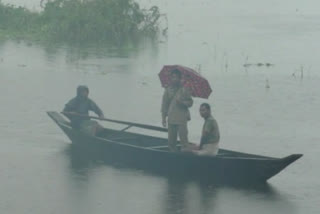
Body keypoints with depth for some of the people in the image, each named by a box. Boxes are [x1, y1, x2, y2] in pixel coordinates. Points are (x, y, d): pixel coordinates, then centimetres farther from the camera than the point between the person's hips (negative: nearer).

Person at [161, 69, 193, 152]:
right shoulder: (168, 90, 7)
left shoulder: (184, 89, 1)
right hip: (171, 119, 3)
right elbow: (164, 104, 9)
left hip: (182, 118, -3)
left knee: (183, 139, -9)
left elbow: (190, 102, 5)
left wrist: (183, 103, -15)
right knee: (171, 141, 7)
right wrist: (163, 117, 5)